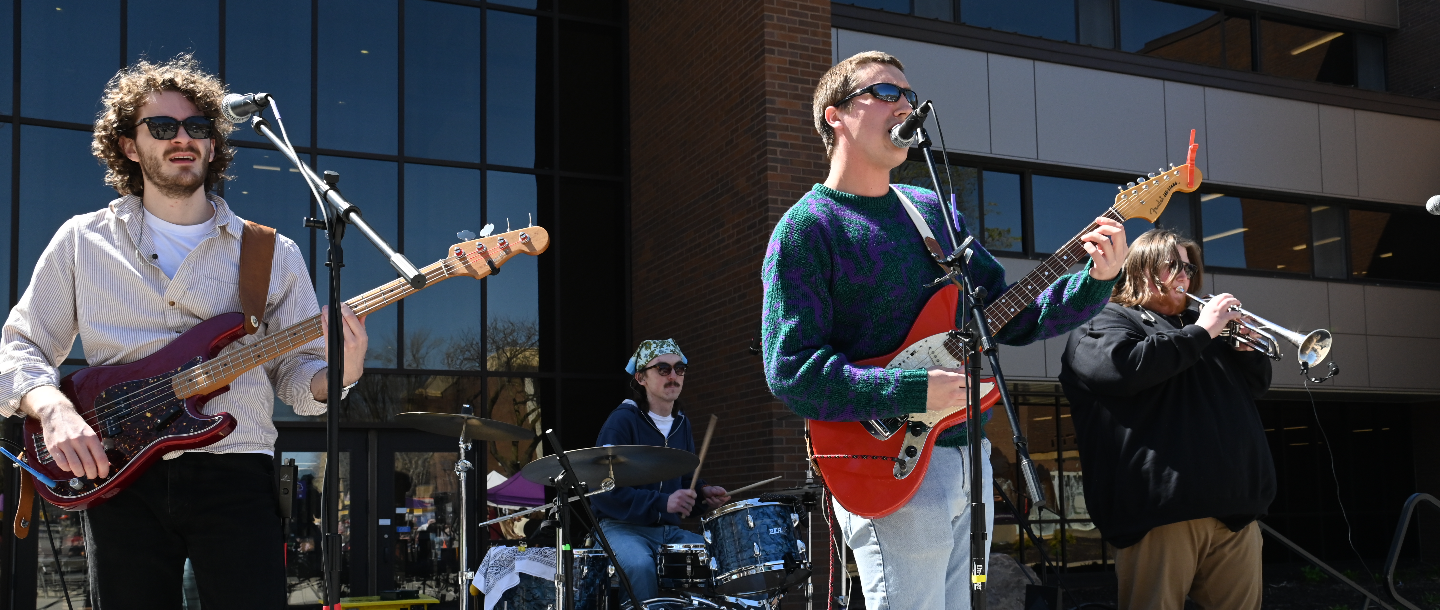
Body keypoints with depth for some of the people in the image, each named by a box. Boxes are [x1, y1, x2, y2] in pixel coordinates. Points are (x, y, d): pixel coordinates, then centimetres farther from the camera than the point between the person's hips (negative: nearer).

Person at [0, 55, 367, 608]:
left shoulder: (274, 255, 10)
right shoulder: (82, 242, 10)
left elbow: (294, 372, 11)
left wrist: (337, 375, -12)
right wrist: (52, 407, -10)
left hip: (236, 478, 0)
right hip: (118, 477, 1)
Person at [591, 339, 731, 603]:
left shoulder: (682, 424, 13)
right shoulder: (622, 421, -11)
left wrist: (702, 492, 2)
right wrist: (662, 503, -27)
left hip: (670, 530, 7)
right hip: (622, 528, -6)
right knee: (640, 564, -37)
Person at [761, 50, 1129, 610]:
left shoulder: (933, 210, 13)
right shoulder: (806, 229, -9)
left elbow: (1012, 319, 12)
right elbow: (790, 371, -18)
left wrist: (1095, 281, -4)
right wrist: (915, 391, -22)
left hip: (966, 457, 7)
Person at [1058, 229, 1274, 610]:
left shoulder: (1197, 323, 28)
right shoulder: (1108, 322, 7)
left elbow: (1257, 385, 32)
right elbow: (1123, 366, -16)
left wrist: (1248, 348, 10)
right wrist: (1200, 333, -9)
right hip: (1165, 505, -7)